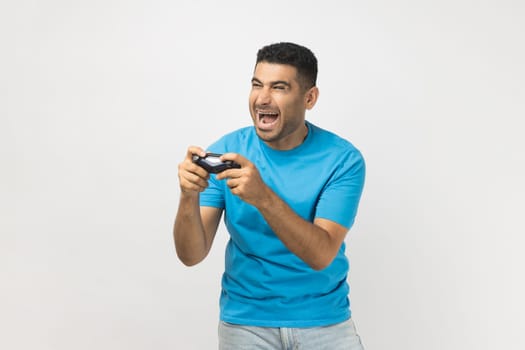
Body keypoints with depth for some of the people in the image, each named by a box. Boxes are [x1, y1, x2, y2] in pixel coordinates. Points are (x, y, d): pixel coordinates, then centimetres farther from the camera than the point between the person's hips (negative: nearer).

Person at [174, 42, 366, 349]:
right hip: (246, 319, 1)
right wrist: (189, 197, -31)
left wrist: (263, 197, -37)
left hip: (324, 319, -1)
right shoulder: (226, 151, -8)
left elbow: (321, 254, -23)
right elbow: (192, 255, -12)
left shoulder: (343, 159, -12)